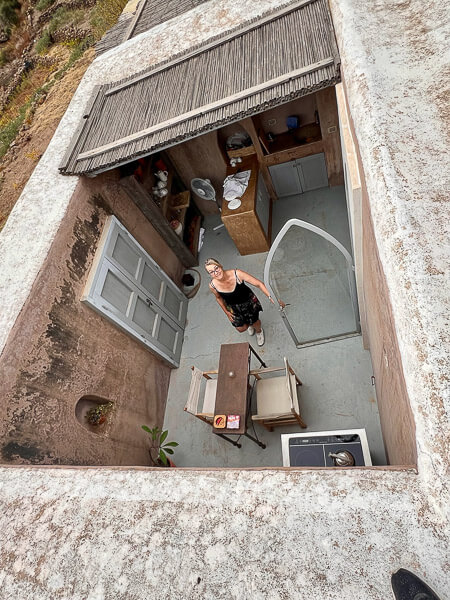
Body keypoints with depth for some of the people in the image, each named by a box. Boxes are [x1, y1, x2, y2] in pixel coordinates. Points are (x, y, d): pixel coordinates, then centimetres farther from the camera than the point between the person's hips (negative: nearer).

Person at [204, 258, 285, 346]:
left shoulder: (237, 274, -36)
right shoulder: (212, 285, -26)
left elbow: (259, 284, -34)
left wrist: (271, 297, -44)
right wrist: (226, 312, 5)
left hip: (248, 301, -2)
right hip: (233, 307, 2)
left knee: (255, 323, 14)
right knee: (241, 328, 12)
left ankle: (259, 331, 54)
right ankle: (248, 324, 52)